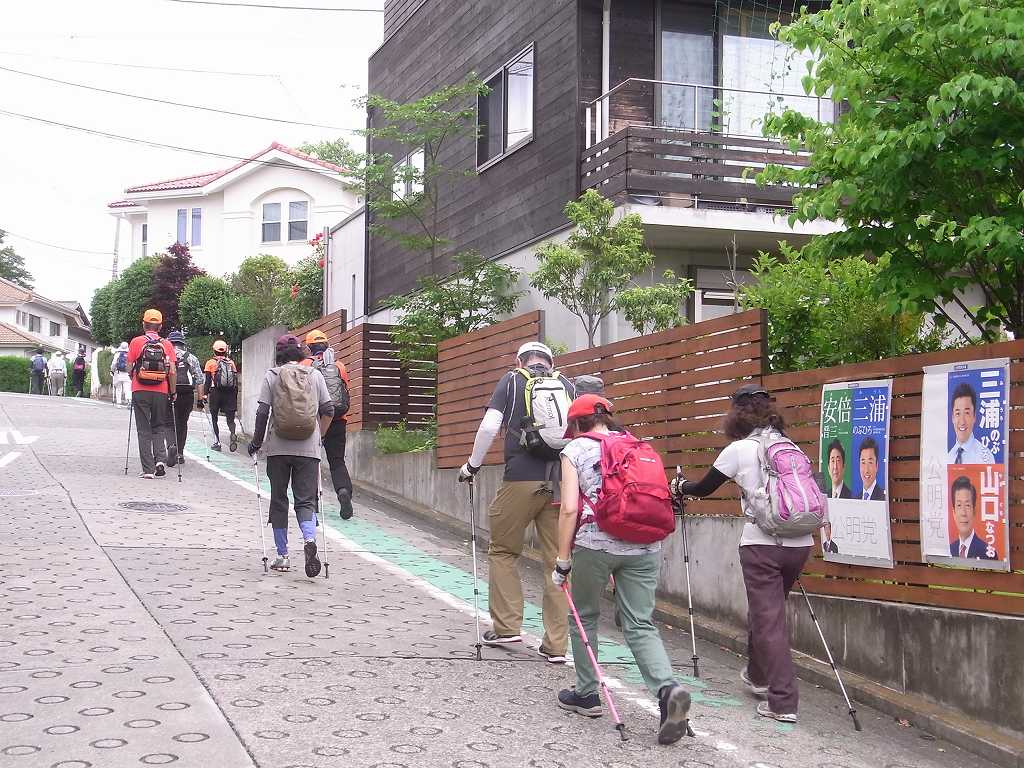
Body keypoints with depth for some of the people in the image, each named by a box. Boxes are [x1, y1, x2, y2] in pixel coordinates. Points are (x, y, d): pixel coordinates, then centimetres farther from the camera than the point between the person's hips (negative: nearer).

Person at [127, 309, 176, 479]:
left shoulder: (136, 342, 0)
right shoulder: (167, 344, 3)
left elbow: (129, 368, 1)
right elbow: (172, 372, -2)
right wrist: (173, 393, 8)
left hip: (140, 392, -1)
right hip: (161, 393, 1)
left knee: (144, 431, 5)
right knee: (158, 428, 16)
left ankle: (148, 469, 1)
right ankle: (160, 460, -5)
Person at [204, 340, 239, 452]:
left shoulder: (210, 363, 2)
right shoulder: (231, 362, 9)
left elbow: (208, 381, -3)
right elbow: (236, 380, 8)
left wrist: (206, 394, 1)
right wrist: (235, 396, 14)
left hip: (216, 392, -2)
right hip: (230, 393, 2)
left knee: (214, 419, 10)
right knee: (230, 418, 5)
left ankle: (217, 442, 5)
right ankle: (233, 434, -24)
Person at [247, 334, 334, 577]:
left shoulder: (271, 376, 1)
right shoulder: (315, 375, 6)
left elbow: (262, 412, -4)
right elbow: (328, 410, 5)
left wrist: (256, 441, 7)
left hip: (278, 448, -1)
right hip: (308, 448, 1)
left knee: (279, 500, 11)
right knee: (306, 500, 4)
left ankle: (282, 556, 13)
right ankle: (309, 539, -25)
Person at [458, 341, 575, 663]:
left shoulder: (512, 380, 9)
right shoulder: (568, 386, 15)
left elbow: (489, 426, -3)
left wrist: (472, 464, 9)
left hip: (520, 480, -2)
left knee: (503, 552, 15)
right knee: (557, 561, 6)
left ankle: (506, 627, 13)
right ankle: (556, 645, 8)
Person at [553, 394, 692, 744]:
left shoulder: (575, 449, 5)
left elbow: (569, 509, -5)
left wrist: (562, 560, 0)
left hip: (595, 543, -3)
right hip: (644, 547, 4)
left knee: (585, 617, 17)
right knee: (641, 625, 5)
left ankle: (587, 694, 25)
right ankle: (668, 688, -19)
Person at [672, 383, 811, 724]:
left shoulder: (739, 449, -2)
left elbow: (704, 487, 9)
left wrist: (681, 487, 30)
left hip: (762, 543, -5)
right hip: (800, 542, 6)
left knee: (768, 620, -1)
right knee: (765, 610, 24)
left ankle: (783, 702, -4)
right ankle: (759, 676, 40)